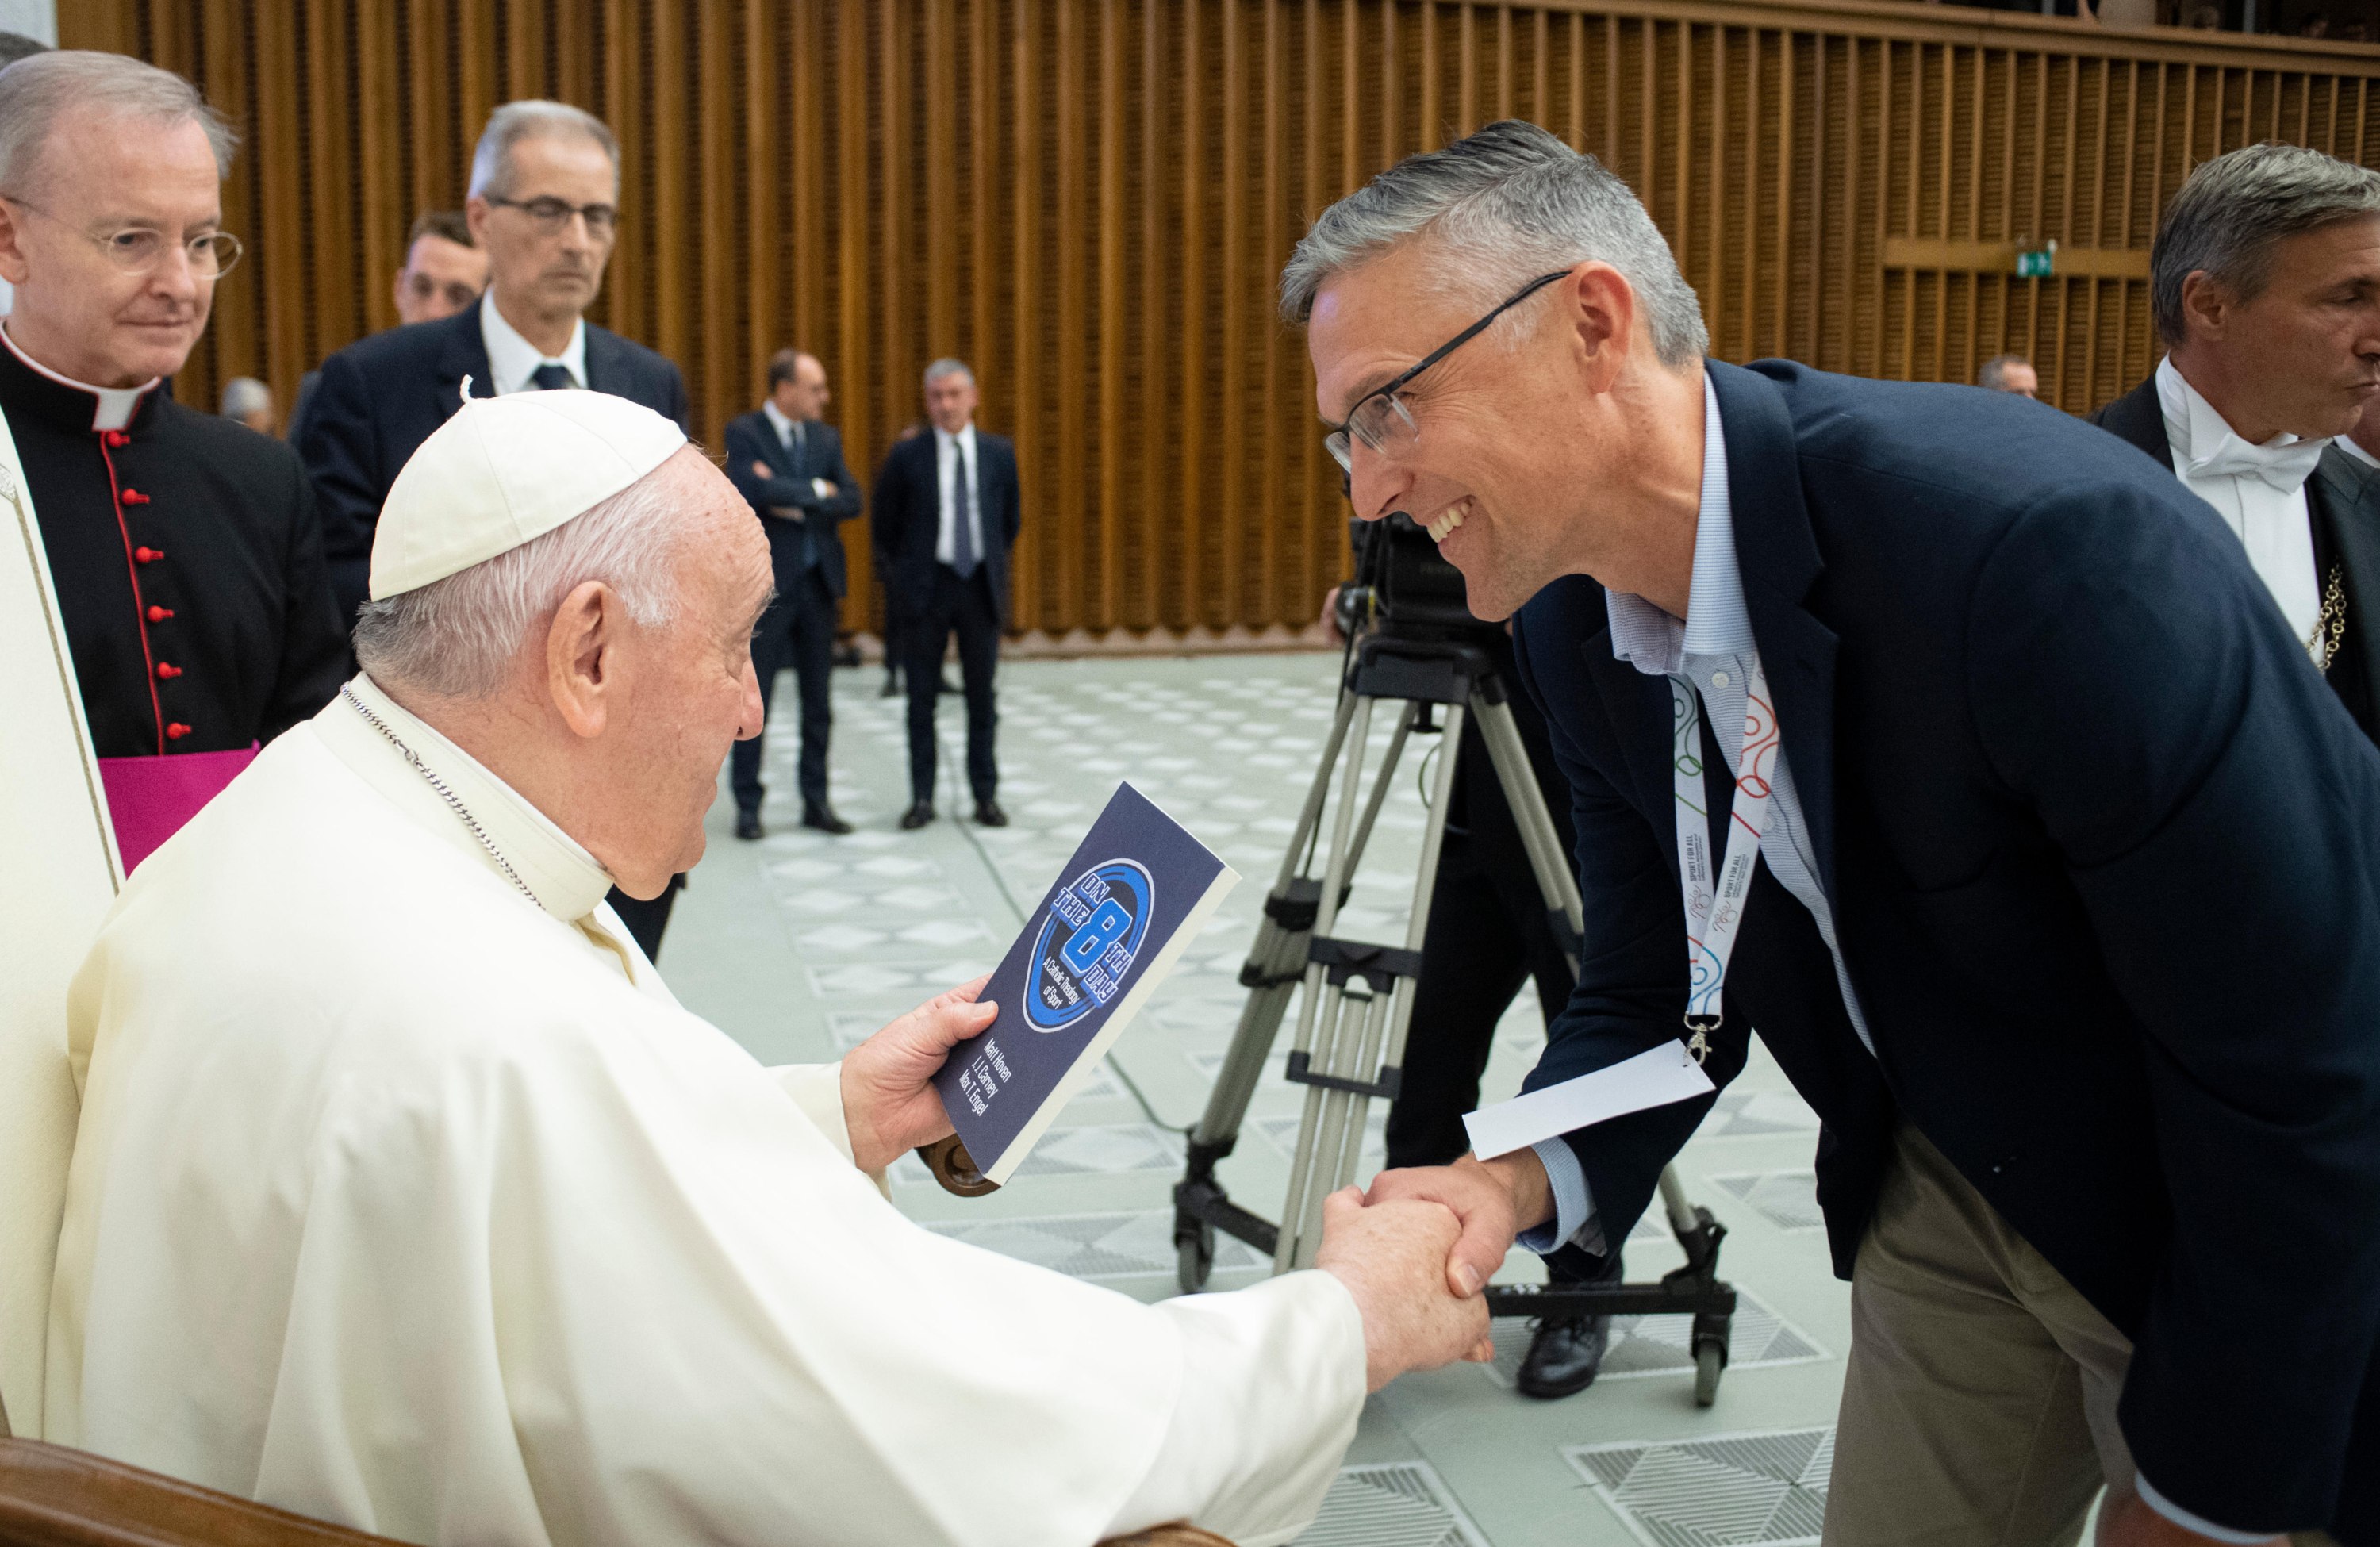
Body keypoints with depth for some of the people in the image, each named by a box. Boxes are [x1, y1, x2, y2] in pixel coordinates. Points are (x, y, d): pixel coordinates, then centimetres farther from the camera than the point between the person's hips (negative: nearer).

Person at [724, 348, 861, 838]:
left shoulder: (826, 437, 11)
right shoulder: (744, 433, -5)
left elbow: (851, 501, 0)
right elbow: (756, 490, -22)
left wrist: (796, 502, -13)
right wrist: (817, 490, -12)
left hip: (818, 582, 5)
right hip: (766, 582, -5)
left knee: (819, 701, 8)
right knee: (754, 697, 1)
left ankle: (816, 801, 17)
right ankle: (748, 805, 9)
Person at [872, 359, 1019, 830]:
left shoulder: (999, 453, 4)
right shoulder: (907, 456, -1)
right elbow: (884, 525, 8)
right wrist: (900, 579, 8)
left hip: (981, 587, 1)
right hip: (925, 587, -1)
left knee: (982, 699, 5)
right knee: (921, 699, 3)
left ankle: (985, 796, 14)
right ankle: (922, 797, 10)